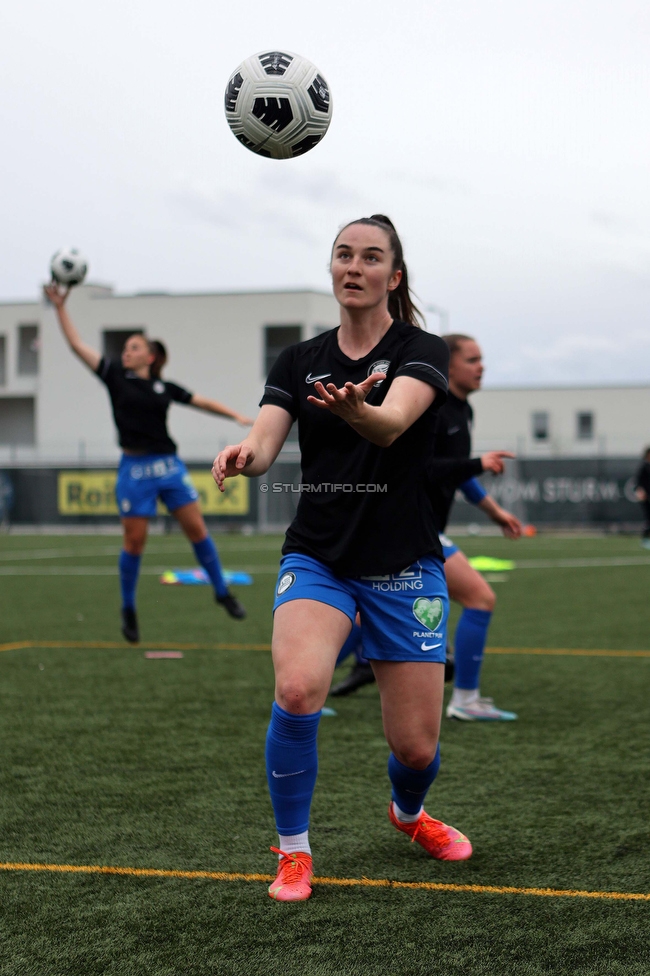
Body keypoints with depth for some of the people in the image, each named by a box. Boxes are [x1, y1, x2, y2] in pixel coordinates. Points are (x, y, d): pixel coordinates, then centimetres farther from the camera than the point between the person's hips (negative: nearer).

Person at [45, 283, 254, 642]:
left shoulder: (164, 388, 10)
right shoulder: (115, 376, 5)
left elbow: (202, 402, 17)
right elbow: (77, 344, 1)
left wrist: (236, 415, 7)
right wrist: (60, 307, -4)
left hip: (169, 465, 2)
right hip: (134, 468, -2)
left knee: (197, 529, 0)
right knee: (134, 541, -1)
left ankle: (222, 592, 15)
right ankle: (129, 609, 14)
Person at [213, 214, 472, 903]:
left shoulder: (421, 353, -6)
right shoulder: (299, 360, 5)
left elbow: (392, 423, -27)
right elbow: (264, 445, -8)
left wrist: (356, 409, -50)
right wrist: (243, 454, -33)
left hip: (403, 566, -1)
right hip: (317, 557, 2)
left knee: (415, 746, -1)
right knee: (297, 690, -27)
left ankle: (408, 813, 38)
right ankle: (293, 852, -5)